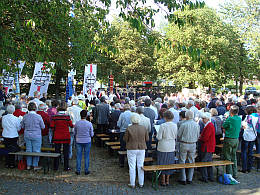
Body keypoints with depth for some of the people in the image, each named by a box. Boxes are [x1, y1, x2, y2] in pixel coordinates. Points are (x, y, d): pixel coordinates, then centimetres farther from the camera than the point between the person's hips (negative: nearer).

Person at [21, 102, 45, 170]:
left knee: (28, 150, 13)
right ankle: (35, 165, 11)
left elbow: (22, 126, 8)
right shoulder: (38, 117, -13)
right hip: (36, 136, -4)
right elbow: (43, 127, -5)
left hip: (27, 135, 4)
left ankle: (28, 165, 20)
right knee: (36, 151, 5)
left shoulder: (25, 116, -3)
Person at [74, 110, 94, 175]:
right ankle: (86, 170, 14)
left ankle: (78, 170, 14)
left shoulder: (77, 123, -6)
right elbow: (91, 134, -4)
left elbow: (74, 133, 4)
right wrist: (92, 133, 18)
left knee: (79, 156, 9)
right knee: (86, 156, 9)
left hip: (79, 141, 1)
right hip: (87, 141, -1)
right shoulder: (89, 124, -9)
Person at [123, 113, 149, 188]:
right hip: (142, 149, 3)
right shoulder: (143, 128, -5)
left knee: (132, 167, 6)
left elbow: (125, 139, -4)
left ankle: (132, 184, 13)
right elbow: (147, 139, 2)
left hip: (131, 149, -2)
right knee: (140, 166, 12)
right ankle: (141, 183, 19)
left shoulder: (129, 129, -12)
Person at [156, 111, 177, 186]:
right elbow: (176, 137, 6)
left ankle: (163, 180, 15)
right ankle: (167, 180, 23)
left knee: (162, 163, 8)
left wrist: (157, 136, 6)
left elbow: (159, 137, -15)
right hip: (171, 147, 4)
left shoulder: (162, 125, -17)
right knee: (169, 163, 14)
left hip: (163, 147, -4)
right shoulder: (175, 125, -3)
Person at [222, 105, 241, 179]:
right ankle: (235, 174, 21)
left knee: (228, 158, 2)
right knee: (234, 157, 16)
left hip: (229, 139, -7)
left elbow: (223, 127, -7)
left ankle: (229, 174, 6)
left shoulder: (230, 119, -18)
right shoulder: (239, 119, 3)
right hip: (236, 139, 7)